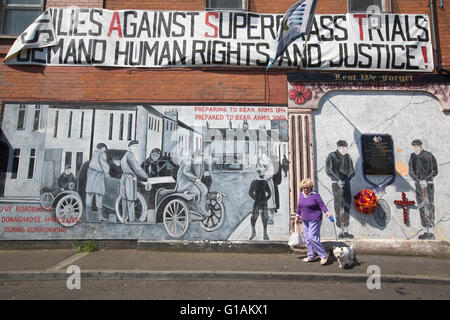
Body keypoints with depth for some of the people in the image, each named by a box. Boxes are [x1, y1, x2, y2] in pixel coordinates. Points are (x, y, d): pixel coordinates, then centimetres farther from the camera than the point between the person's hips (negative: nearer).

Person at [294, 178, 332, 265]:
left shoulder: (315, 195, -13)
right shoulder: (301, 194, 6)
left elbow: (322, 205, -13)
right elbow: (299, 206, 17)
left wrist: (327, 213, -28)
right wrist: (297, 216, 22)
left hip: (315, 220, -7)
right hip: (305, 220, 7)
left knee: (313, 237, -13)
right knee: (307, 238, 11)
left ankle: (324, 256, 0)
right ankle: (310, 256, 23)